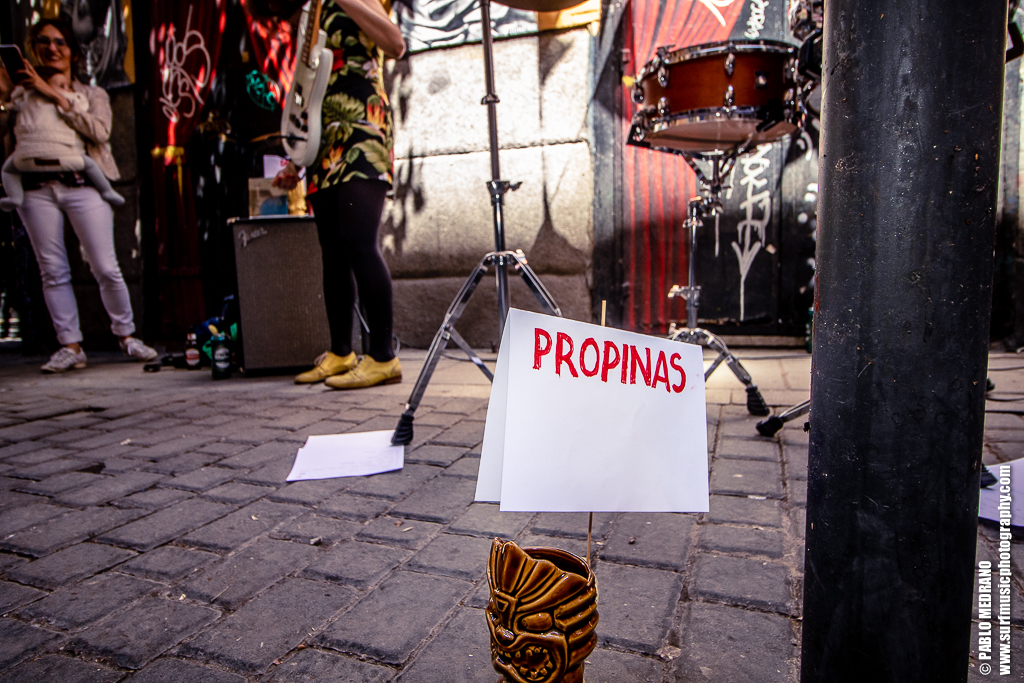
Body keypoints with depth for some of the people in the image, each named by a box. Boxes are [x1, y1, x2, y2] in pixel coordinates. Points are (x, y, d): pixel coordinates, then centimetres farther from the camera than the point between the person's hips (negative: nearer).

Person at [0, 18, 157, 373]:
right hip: (36, 188, 2)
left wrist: (56, 96, -8)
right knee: (52, 272, 1)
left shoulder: (92, 94, 13)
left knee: (106, 268, -5)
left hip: (82, 185, -2)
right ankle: (70, 346, 7)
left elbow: (99, 131, -7)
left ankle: (126, 335, 10)